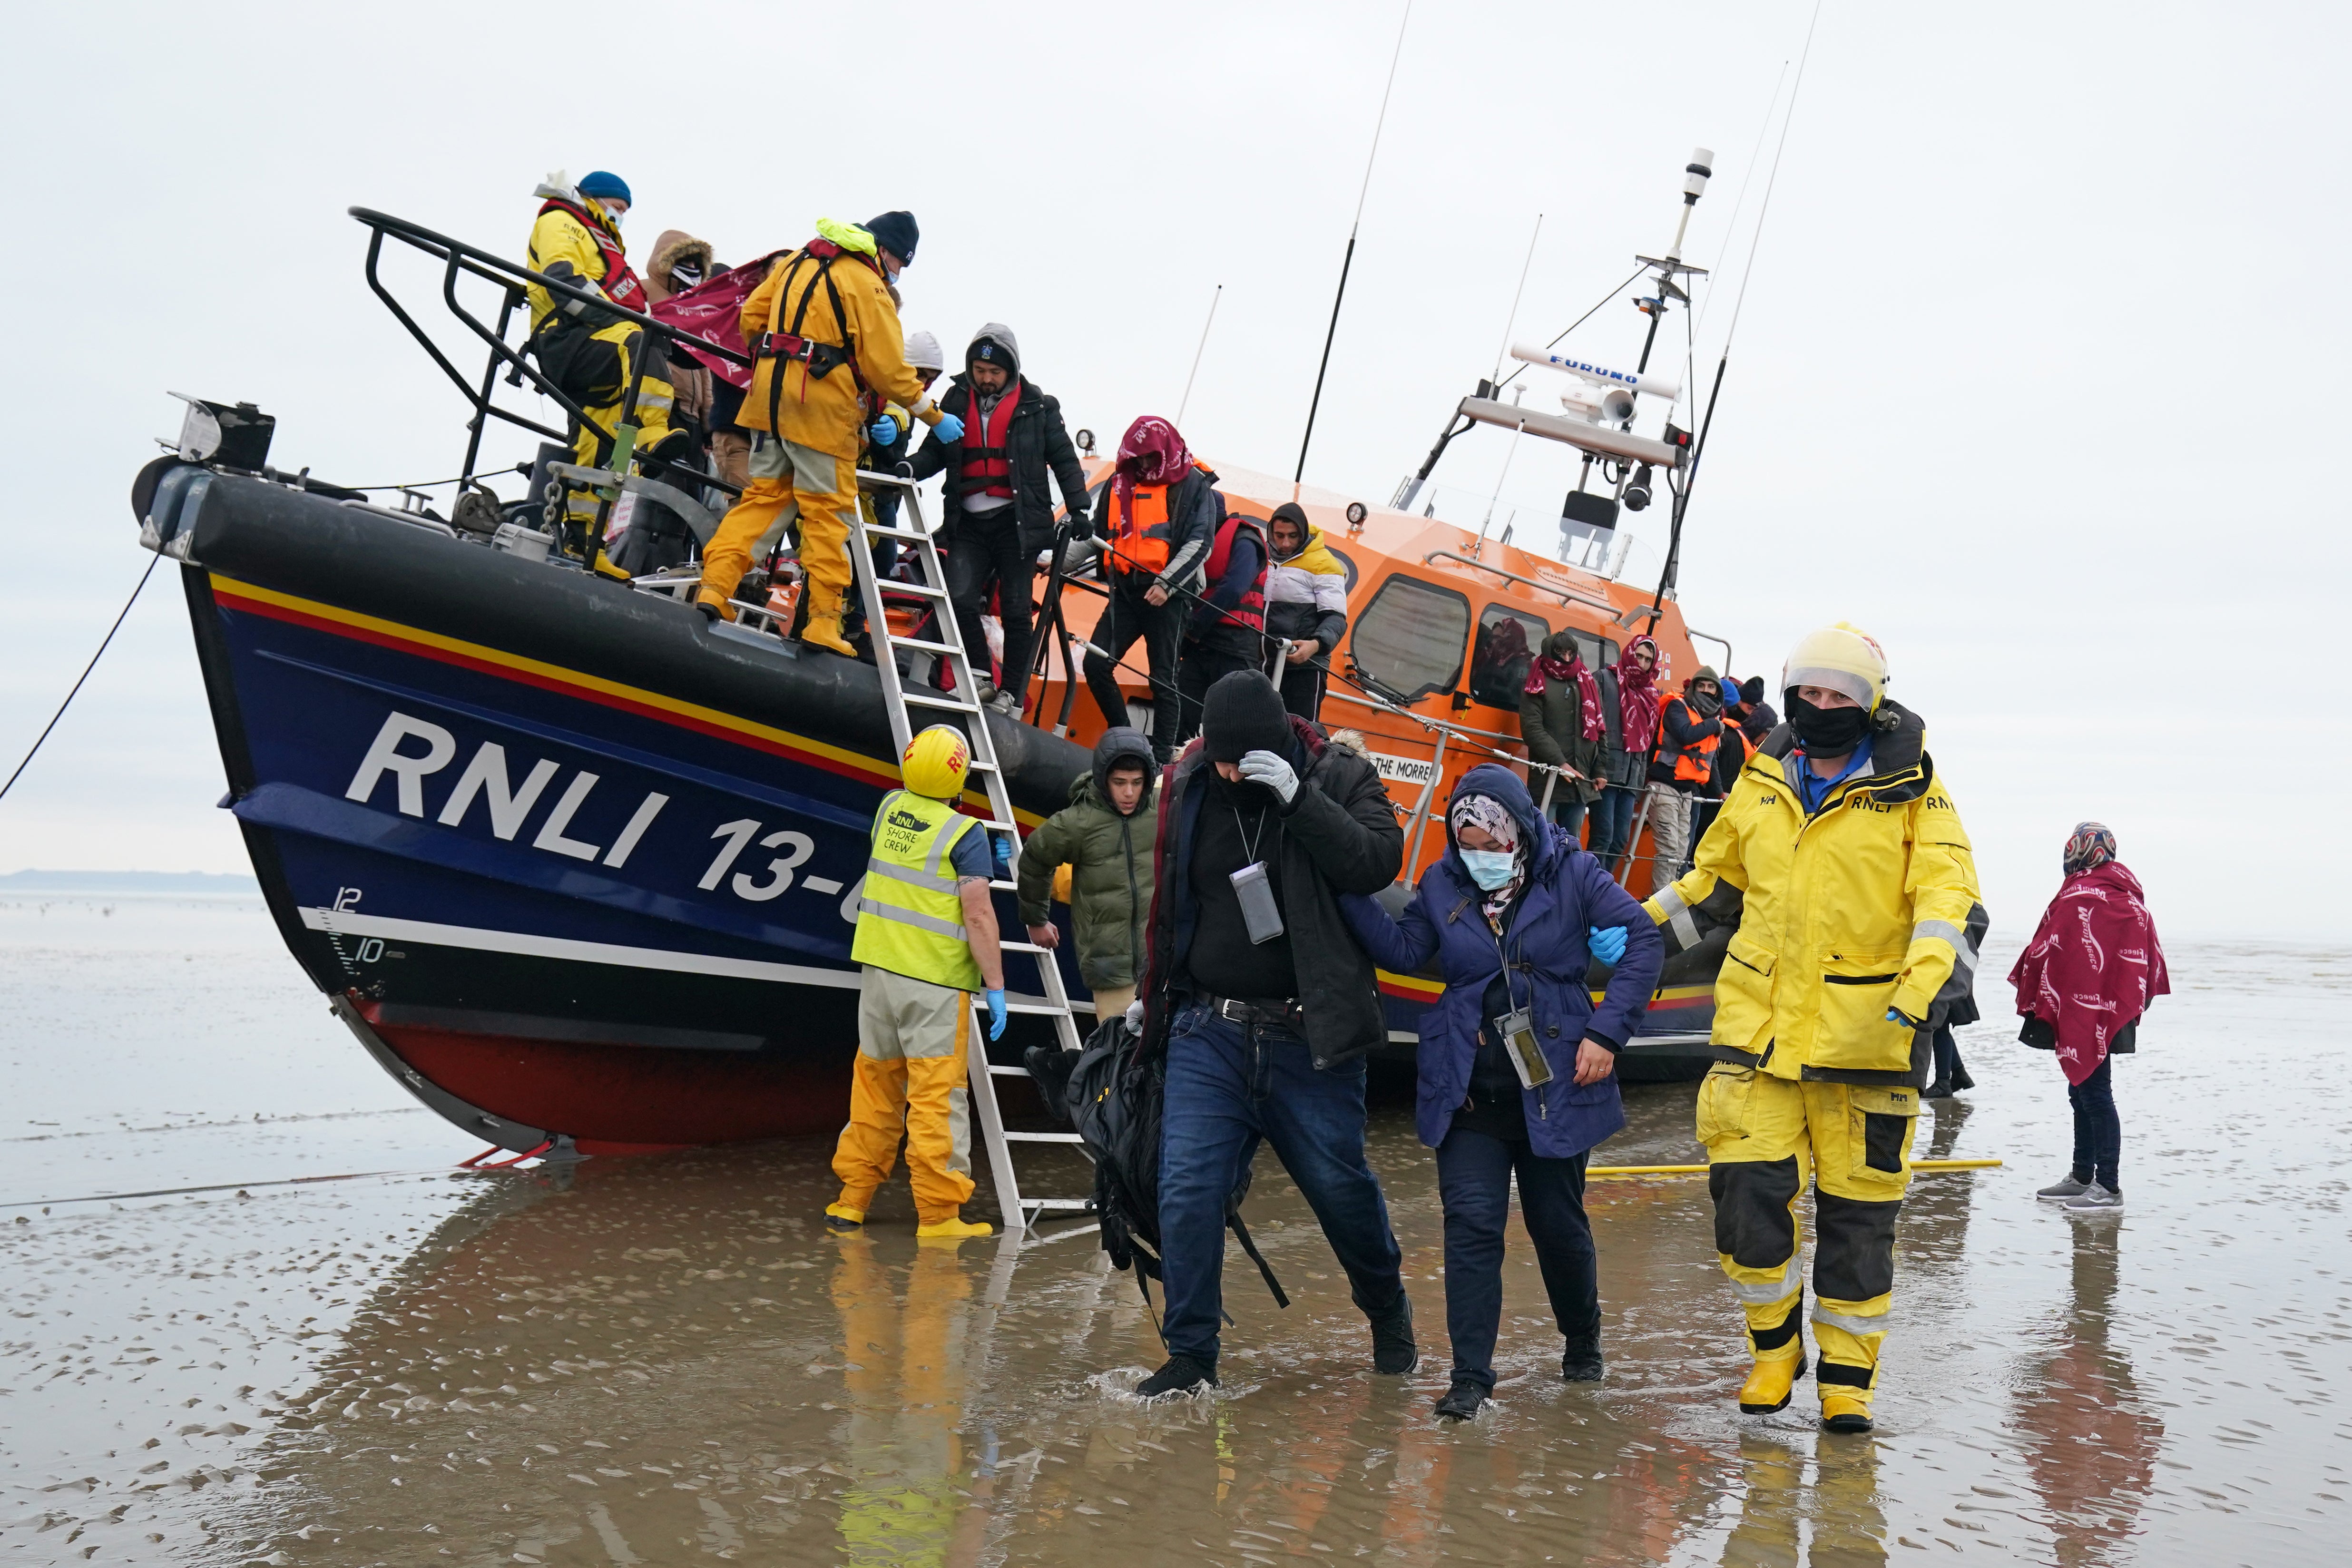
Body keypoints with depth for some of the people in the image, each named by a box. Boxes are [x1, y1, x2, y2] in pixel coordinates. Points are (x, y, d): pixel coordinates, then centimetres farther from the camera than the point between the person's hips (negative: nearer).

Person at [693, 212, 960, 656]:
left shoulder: (797, 261, 14)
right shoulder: (868, 285, -7)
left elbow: (752, 314, 16)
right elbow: (887, 367, -11)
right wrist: (933, 416, -2)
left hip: (771, 390, 7)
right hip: (822, 403, -7)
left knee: (765, 493, 14)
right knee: (828, 511, 0)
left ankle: (714, 588, 2)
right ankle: (823, 623, 0)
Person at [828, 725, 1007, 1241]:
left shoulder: (890, 808, 8)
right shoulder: (965, 834, -11)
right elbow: (978, 917, -16)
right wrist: (995, 987, -11)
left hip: (877, 968, 6)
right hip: (935, 983, -6)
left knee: (874, 1085, 15)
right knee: (938, 1096, -2)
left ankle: (852, 1198, 20)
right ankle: (939, 1212, -1)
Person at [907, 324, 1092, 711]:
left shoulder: (1037, 406, 2)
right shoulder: (956, 400, 9)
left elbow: (1063, 459, 5)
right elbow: (935, 452, 12)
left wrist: (1078, 508, -4)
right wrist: (911, 468, -9)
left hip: (1016, 522, -2)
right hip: (968, 522, 2)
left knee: (1016, 610, 1)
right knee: (961, 599, -13)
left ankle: (1012, 696, 8)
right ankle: (980, 678, 3)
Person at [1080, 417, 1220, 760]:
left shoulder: (1194, 485, -1)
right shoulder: (1119, 484, 13)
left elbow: (1200, 543, -7)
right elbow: (1097, 534, 23)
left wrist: (1166, 583, -16)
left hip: (1167, 594, -5)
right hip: (1126, 590, 5)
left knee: (1164, 679, 0)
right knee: (1096, 664, -4)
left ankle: (1162, 754, 7)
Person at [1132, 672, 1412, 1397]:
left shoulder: (1340, 777, -4)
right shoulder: (1188, 786, 4)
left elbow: (1378, 862, -20)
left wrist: (1297, 796, -25)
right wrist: (1151, 996, 22)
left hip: (1309, 1037, -2)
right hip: (1206, 1031, 2)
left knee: (1342, 1185, 9)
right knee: (1187, 1188, -6)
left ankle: (1389, 1314, 36)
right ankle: (1190, 1352, 9)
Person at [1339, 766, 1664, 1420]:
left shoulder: (1572, 874, -6)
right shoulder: (1443, 884, 2)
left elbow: (1643, 940, -6)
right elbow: (1402, 951, -7)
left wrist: (1608, 1031, -13)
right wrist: (1347, 888, -19)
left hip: (1553, 1087, -1)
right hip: (1468, 1089, 1)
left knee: (1558, 1224, 13)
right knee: (1471, 1222, -9)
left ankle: (1582, 1337, 41)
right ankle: (1471, 1374, -2)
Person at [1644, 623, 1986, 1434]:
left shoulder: (1912, 792, 0)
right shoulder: (1762, 782, 10)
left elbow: (1950, 898, -8)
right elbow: (1715, 877, 24)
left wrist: (1929, 981, -25)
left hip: (1866, 1037, -2)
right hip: (1758, 1030, 2)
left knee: (1858, 1209, 5)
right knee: (1747, 1189, -4)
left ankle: (1848, 1374, 22)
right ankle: (1773, 1346, 19)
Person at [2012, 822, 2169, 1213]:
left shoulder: (2079, 898, -17)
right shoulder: (2128, 895, 14)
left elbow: (2047, 953, -16)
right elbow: (2148, 957, 19)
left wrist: (2035, 1004, -7)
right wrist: (2136, 1002, 24)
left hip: (2083, 1015, -10)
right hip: (2113, 1013, 10)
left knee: (2093, 1096, -8)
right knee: (2084, 1093, 16)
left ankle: (2108, 1187, -6)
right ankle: (2082, 1178, 24)